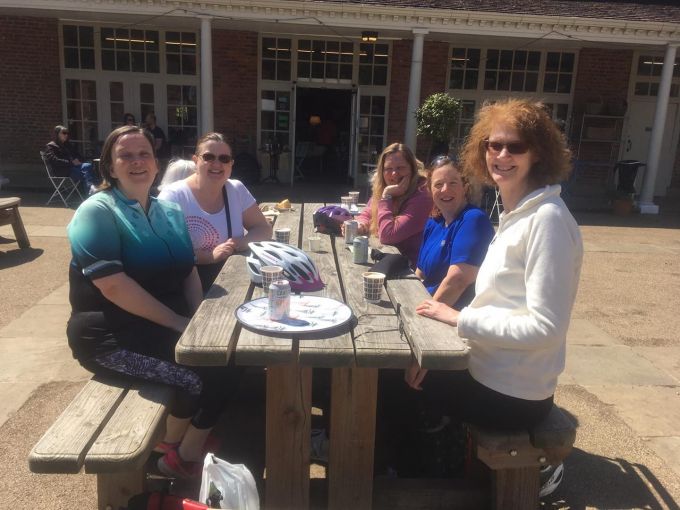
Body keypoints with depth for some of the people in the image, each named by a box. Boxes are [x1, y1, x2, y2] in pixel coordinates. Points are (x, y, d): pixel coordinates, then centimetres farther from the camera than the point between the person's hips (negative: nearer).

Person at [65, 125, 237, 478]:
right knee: (202, 376, -20)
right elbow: (114, 286, -20)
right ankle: (181, 455, 10)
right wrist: (179, 322, -21)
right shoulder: (97, 212, -10)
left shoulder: (169, 212, 12)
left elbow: (188, 271, 11)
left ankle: (187, 446, 11)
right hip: (111, 333, -7)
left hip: (168, 325, 7)